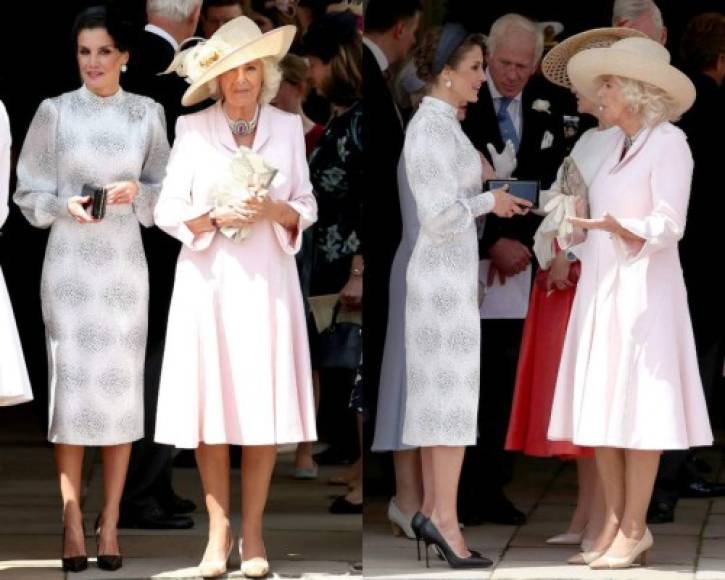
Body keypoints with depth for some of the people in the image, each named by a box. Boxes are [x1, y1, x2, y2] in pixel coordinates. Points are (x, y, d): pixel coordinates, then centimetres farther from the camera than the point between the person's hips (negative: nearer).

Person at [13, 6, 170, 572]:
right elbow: (29, 194, 3)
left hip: (124, 265, 1)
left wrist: (136, 193, -11)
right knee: (73, 386, -3)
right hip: (70, 265, -1)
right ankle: (73, 526, 3)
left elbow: (165, 191, 10)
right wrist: (65, 206, -16)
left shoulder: (147, 114, 3)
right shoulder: (55, 112, -1)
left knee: (122, 386, 1)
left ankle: (110, 525, 8)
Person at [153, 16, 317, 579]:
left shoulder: (288, 128, 6)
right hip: (209, 281, -1)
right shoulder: (192, 130, 2)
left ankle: (253, 532, 6)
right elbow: (168, 211, 1)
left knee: (264, 406, -1)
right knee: (212, 407, -2)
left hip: (267, 280, 1)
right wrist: (217, 218, -15)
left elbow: (307, 208, 8)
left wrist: (275, 210, -12)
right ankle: (219, 530, 6)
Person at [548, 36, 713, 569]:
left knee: (635, 409, -8)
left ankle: (634, 530, -8)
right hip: (600, 289, 8)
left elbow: (668, 225, -16)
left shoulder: (668, 143, -7)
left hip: (641, 290, -8)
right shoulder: (620, 151, 17)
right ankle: (614, 525, 6)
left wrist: (619, 228, -30)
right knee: (600, 408, 4)